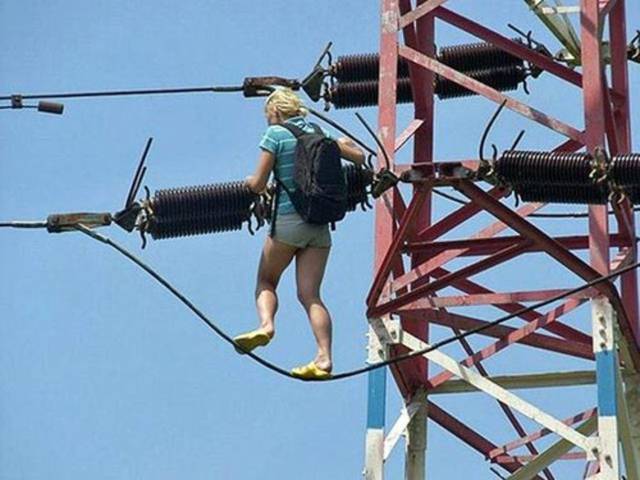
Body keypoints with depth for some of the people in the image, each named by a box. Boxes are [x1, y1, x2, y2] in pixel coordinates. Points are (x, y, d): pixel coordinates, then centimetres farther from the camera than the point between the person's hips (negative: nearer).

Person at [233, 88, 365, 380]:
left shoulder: (276, 134, -3)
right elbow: (359, 156, 16)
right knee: (310, 294, 2)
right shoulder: (319, 133, 11)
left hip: (289, 220, -4)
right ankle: (324, 358, -11)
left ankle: (266, 324, -15)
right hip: (320, 225, 4)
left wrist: (250, 181, 18)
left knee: (265, 281, 13)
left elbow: (258, 185, -4)